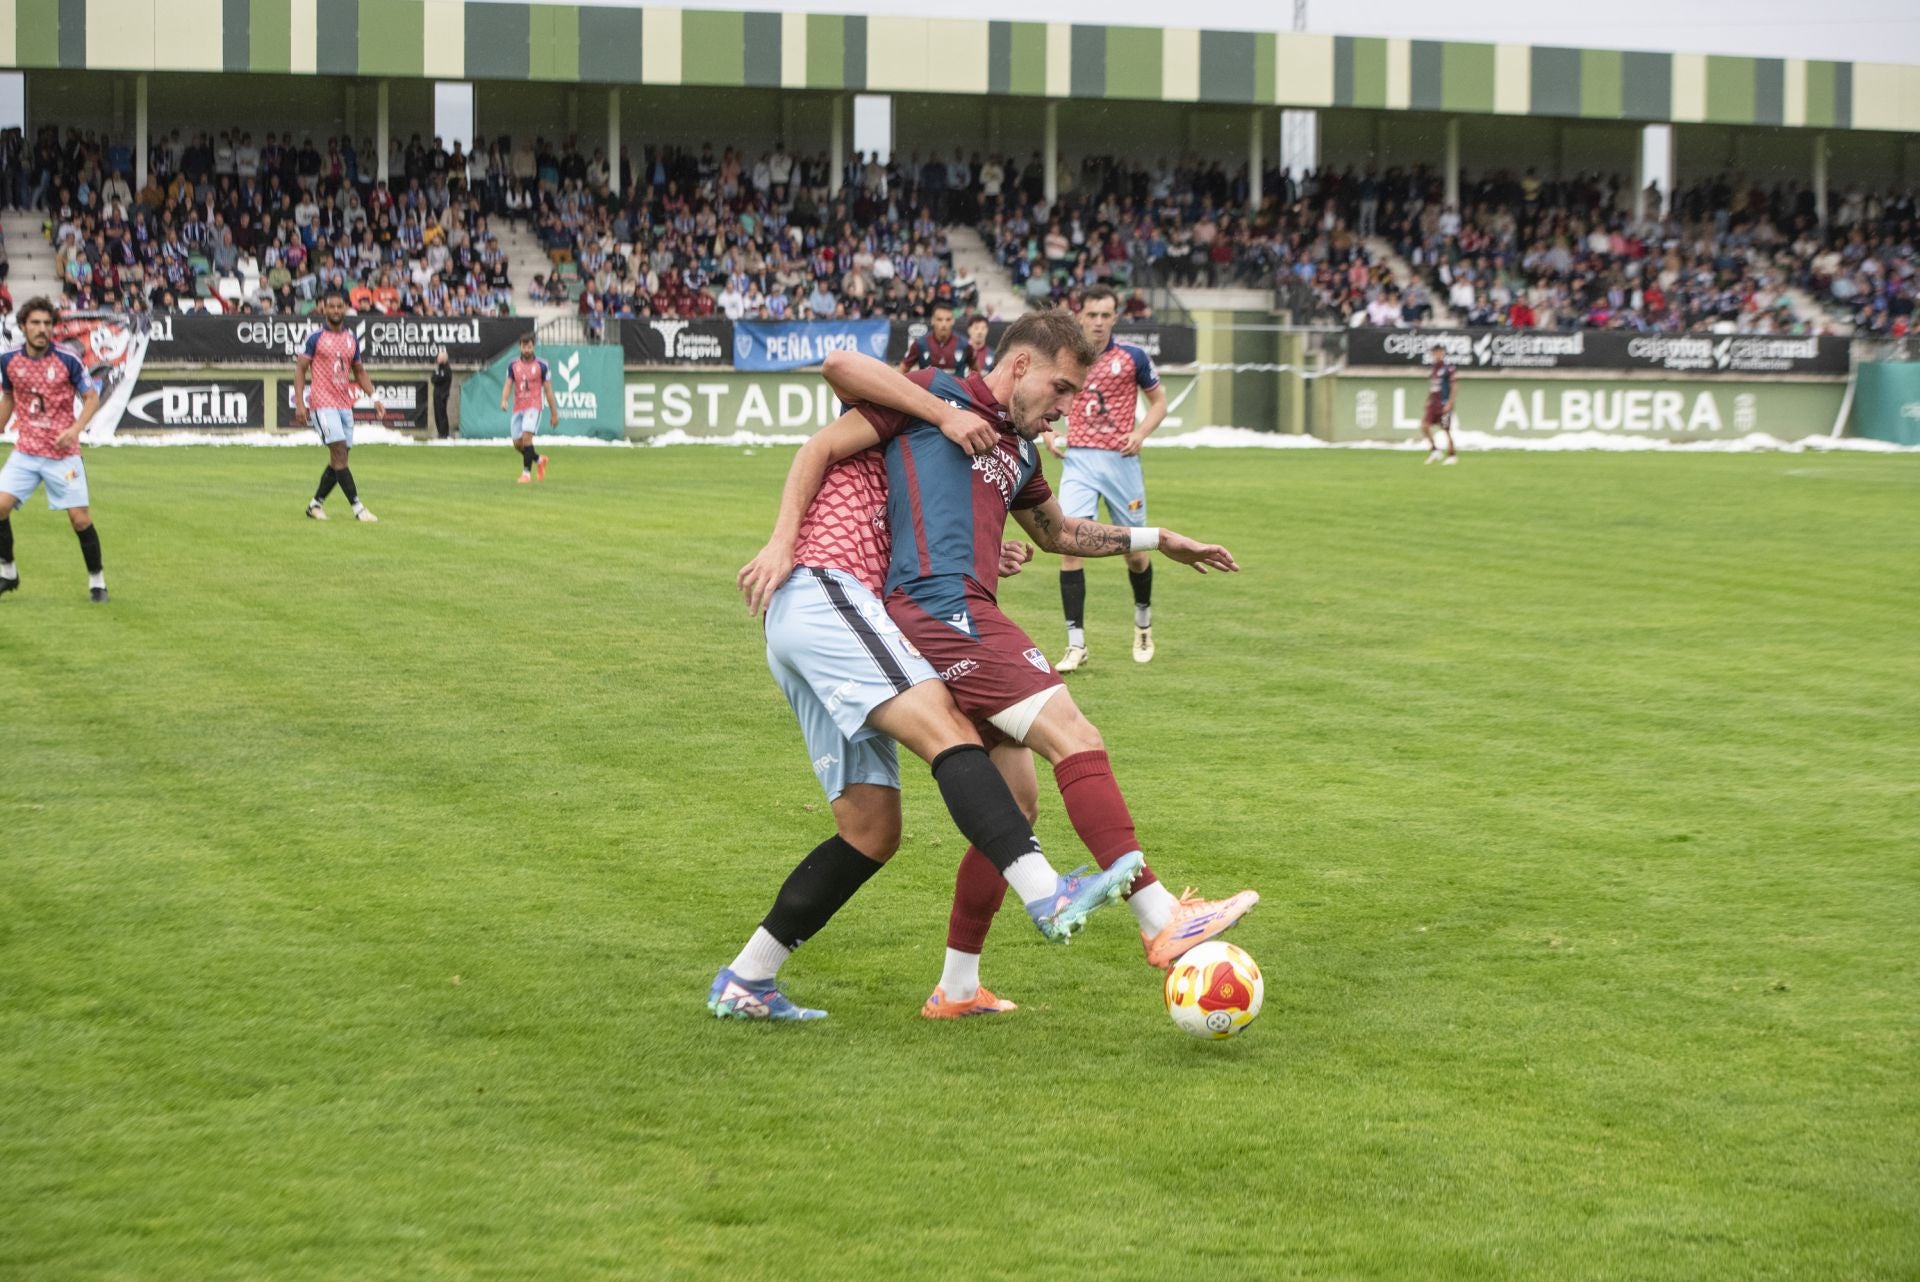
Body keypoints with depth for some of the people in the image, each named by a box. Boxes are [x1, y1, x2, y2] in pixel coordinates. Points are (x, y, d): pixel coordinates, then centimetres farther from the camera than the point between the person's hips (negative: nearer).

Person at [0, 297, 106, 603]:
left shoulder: (68, 360, -11)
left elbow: (92, 397, -5)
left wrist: (75, 429, -20)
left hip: (63, 454, -3)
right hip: (25, 452, 3)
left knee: (80, 518, -5)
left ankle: (96, 579, 14)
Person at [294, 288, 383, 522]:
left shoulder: (351, 338, 12)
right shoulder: (315, 337, -4)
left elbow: (359, 371, 21)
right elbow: (300, 369, -4)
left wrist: (374, 397, 9)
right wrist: (300, 404, -12)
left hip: (345, 404, 6)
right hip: (323, 404, -6)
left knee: (337, 461, 7)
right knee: (340, 454, -14)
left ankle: (316, 503, 20)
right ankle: (357, 507, -16)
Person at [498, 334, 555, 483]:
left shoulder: (541, 365, -1)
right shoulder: (513, 365, 7)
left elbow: (548, 390, 2)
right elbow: (508, 385, 2)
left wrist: (554, 414, 2)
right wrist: (504, 400, -19)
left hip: (533, 407, -4)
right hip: (518, 408, 4)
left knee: (526, 437, -22)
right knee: (517, 444, 5)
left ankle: (527, 472, -17)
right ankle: (539, 460, 31)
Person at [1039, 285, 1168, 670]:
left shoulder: (1133, 357, -1)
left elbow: (1159, 400, 9)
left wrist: (1141, 433, -8)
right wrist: (1048, 433, 1)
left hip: (1121, 461, 0)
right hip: (1079, 460, 0)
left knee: (1135, 552, 7)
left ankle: (1143, 619, 38)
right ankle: (1076, 643, -11)